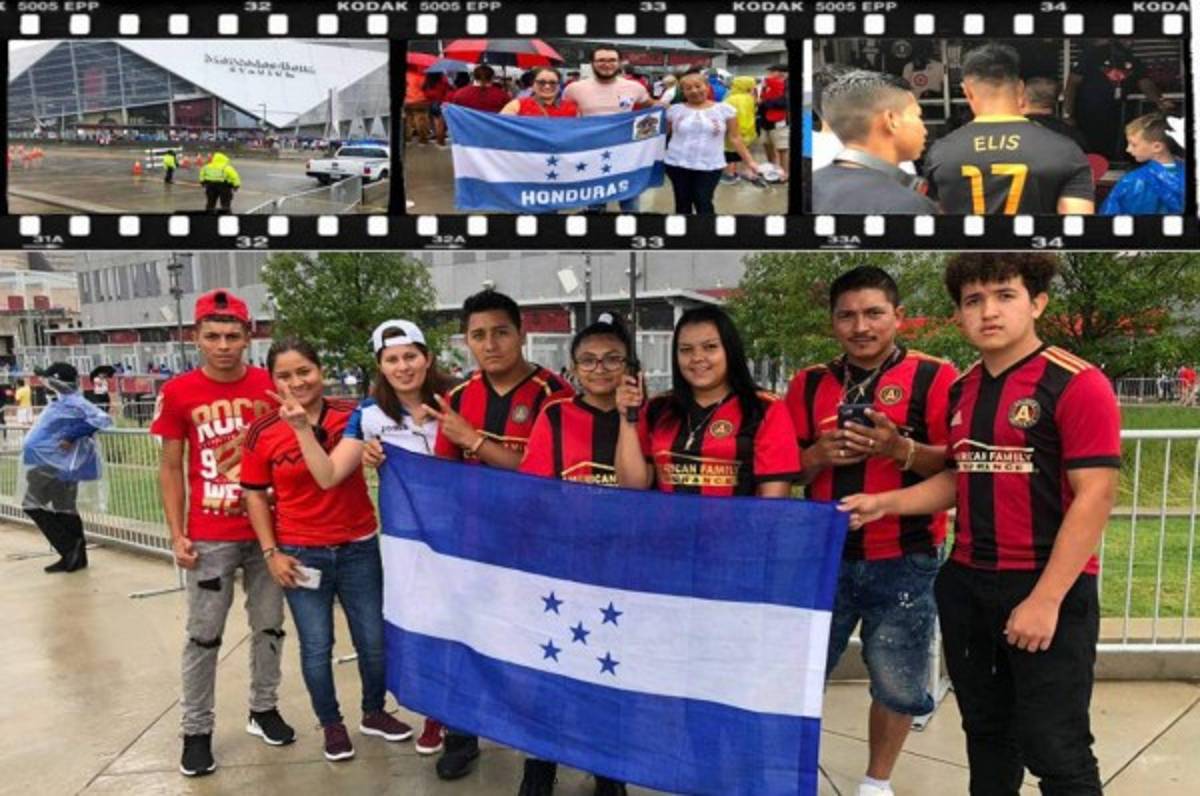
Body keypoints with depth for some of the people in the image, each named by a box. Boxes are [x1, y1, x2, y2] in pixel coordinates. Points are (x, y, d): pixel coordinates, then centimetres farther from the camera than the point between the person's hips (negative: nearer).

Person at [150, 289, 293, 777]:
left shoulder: (272, 386, -3)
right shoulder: (178, 393, -5)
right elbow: (171, 468, 1)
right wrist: (177, 534, -4)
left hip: (267, 531, 2)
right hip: (209, 538, -1)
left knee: (269, 626, 13)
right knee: (203, 636, 7)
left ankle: (263, 710, 31)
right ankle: (196, 730, 21)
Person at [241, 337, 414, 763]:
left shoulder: (351, 416, -8)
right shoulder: (262, 433, -7)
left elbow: (329, 477, -18)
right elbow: (254, 495, 1)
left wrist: (303, 427, -22)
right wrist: (271, 552, -4)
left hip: (358, 548, 1)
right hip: (301, 554, 0)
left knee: (374, 641, 13)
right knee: (316, 647, 11)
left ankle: (375, 713, 37)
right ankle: (331, 724, 33)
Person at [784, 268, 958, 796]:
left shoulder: (934, 378, -4)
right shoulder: (809, 384, 6)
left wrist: (901, 449, -22)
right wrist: (818, 455, -11)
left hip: (904, 563, -2)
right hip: (823, 557, 3)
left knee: (898, 683, 11)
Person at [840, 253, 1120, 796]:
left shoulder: (1077, 383, -12)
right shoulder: (962, 390, 8)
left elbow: (1095, 497, -16)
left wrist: (1046, 599, -19)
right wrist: (884, 504, 3)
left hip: (1049, 590, -6)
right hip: (966, 585, 7)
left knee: (1054, 748, 3)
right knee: (985, 731, 20)